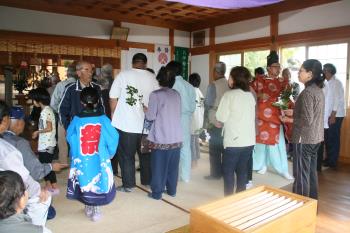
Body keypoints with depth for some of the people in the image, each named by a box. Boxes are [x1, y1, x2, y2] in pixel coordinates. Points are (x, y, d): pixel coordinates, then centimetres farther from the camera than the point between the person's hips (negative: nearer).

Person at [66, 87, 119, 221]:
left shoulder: (77, 120, -10)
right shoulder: (103, 119, -13)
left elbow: (70, 138, 1)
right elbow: (113, 138, -9)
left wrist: (74, 154, 17)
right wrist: (110, 153, 8)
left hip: (82, 160, 1)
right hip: (99, 160, -1)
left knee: (85, 183, 18)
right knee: (98, 183, 14)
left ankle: (88, 208, 32)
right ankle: (95, 210, 23)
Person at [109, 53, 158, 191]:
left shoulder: (123, 75, -5)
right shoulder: (152, 78, 1)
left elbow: (113, 98, -3)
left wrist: (113, 114, 12)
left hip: (125, 122, -3)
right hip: (145, 123, 3)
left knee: (126, 155, 9)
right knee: (146, 154, 17)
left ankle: (128, 184, 16)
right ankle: (147, 180, 29)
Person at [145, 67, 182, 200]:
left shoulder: (155, 94, -10)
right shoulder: (177, 94, 6)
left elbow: (150, 117, -11)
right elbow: (177, 113, 11)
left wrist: (146, 111, 10)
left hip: (161, 138, -5)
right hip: (176, 137, 5)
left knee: (159, 166, 6)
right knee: (173, 166, 15)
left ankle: (157, 192, 15)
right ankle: (172, 190, 26)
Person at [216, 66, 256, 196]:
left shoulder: (229, 95, -11)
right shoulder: (250, 95, 8)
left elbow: (221, 119, -11)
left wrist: (219, 124, 12)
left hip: (234, 141, -6)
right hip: (249, 140, 6)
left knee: (228, 171, 8)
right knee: (242, 170, 15)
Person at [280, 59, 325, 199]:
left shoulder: (307, 92, -20)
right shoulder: (318, 90, 8)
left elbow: (307, 120, -23)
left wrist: (289, 120, -11)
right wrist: (294, 112, 14)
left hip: (304, 138, -9)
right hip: (315, 138, 9)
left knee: (301, 174, 3)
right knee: (311, 172, 19)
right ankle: (312, 201, 32)